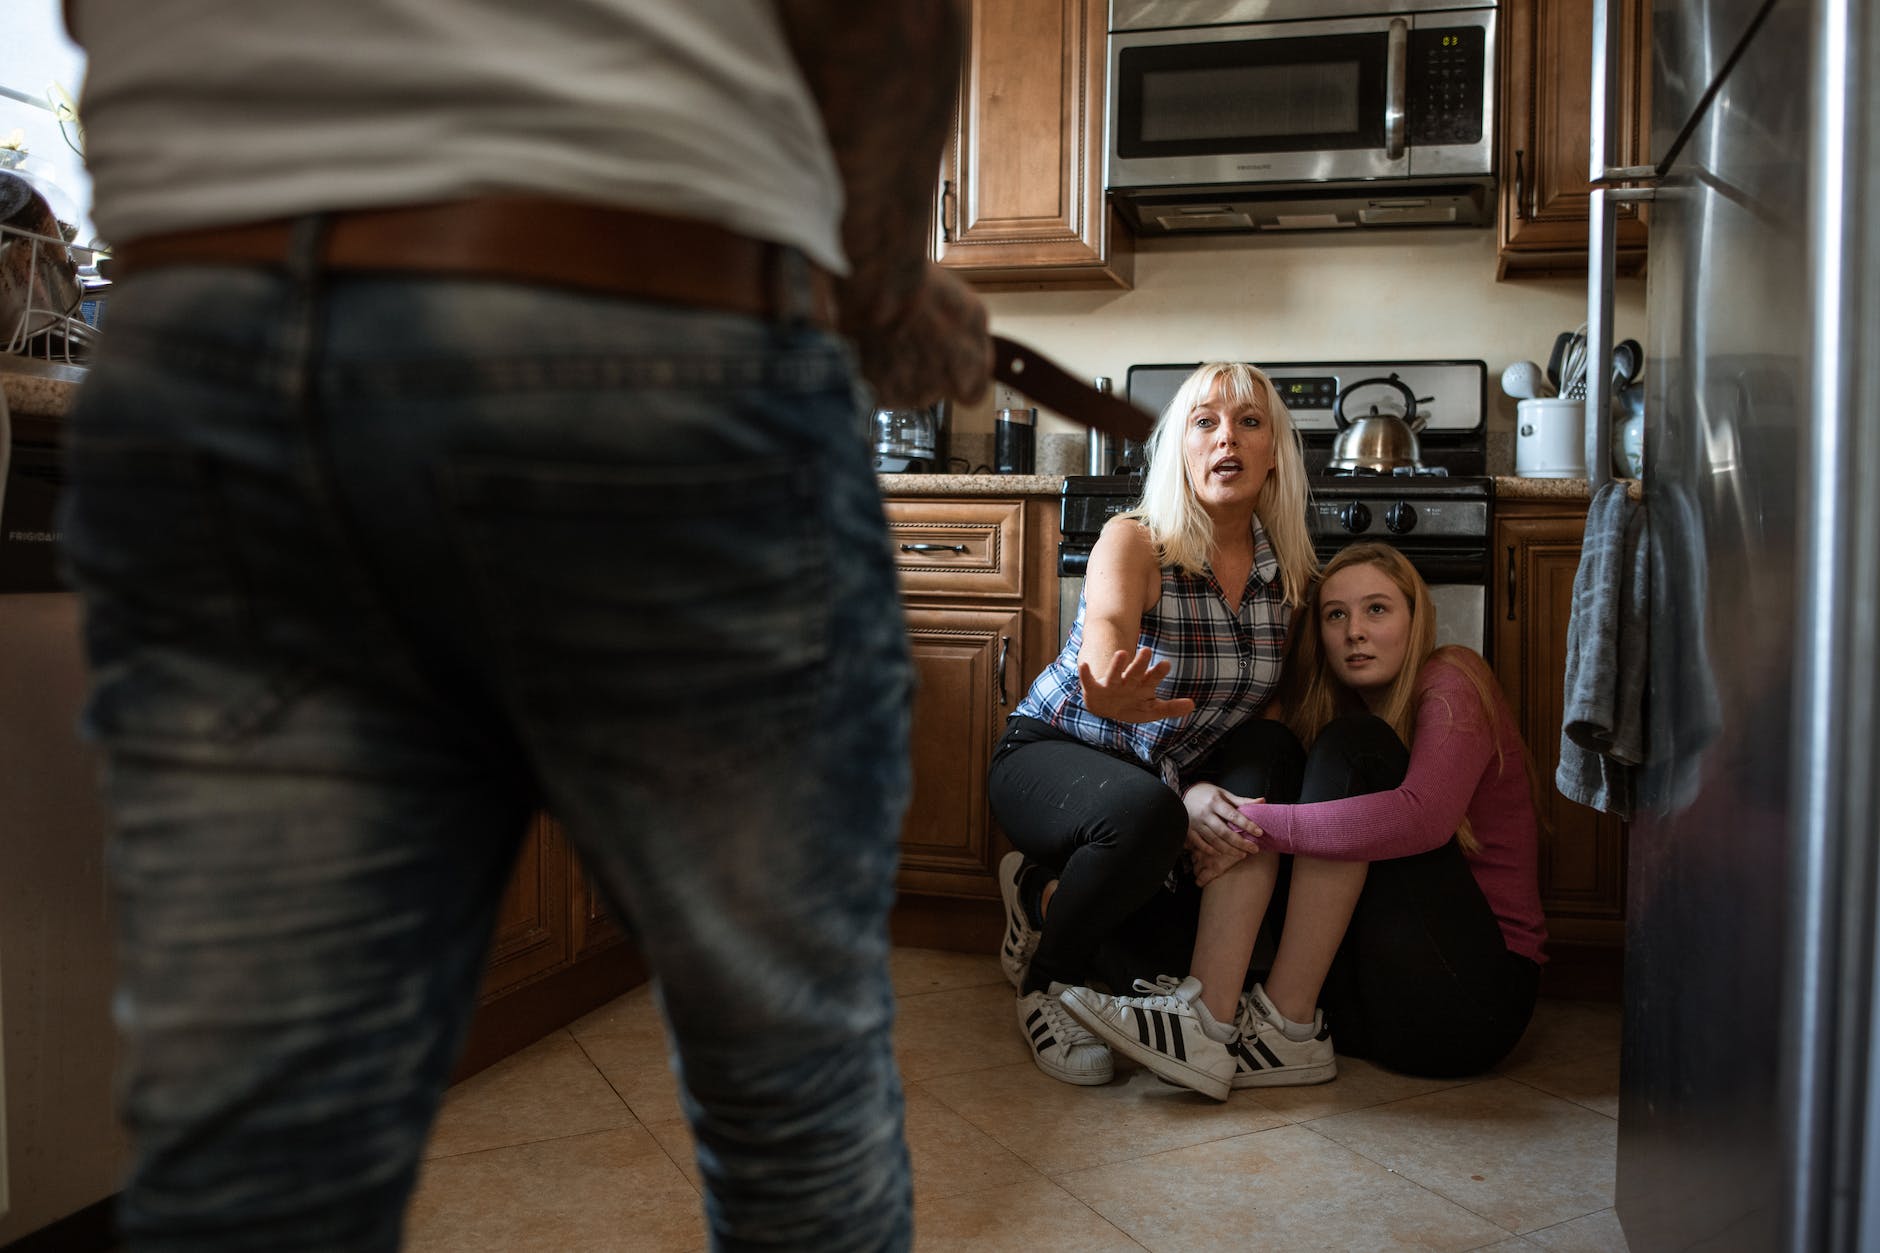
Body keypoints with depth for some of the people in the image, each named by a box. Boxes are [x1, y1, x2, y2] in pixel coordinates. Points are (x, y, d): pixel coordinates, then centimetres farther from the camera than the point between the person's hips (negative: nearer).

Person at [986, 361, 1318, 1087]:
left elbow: (1260, 708, 2)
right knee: (1147, 813, -37)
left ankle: (1045, 891, 4)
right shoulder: (1134, 543, -20)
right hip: (1050, 753, -6)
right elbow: (1107, 626, -42)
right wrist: (1111, 692, -67)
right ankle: (1047, 981, -8)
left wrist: (1207, 790, -18)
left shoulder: (1286, 571, -5)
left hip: (1174, 776, 7)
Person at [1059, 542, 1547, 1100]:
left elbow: (1422, 818, -27)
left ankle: (1285, 1026, -23)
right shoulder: (1351, 708, 15)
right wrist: (1247, 827, -17)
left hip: (1473, 995, -6)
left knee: (1351, 746, -21)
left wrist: (1263, 824, -26)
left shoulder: (1451, 682, -6)